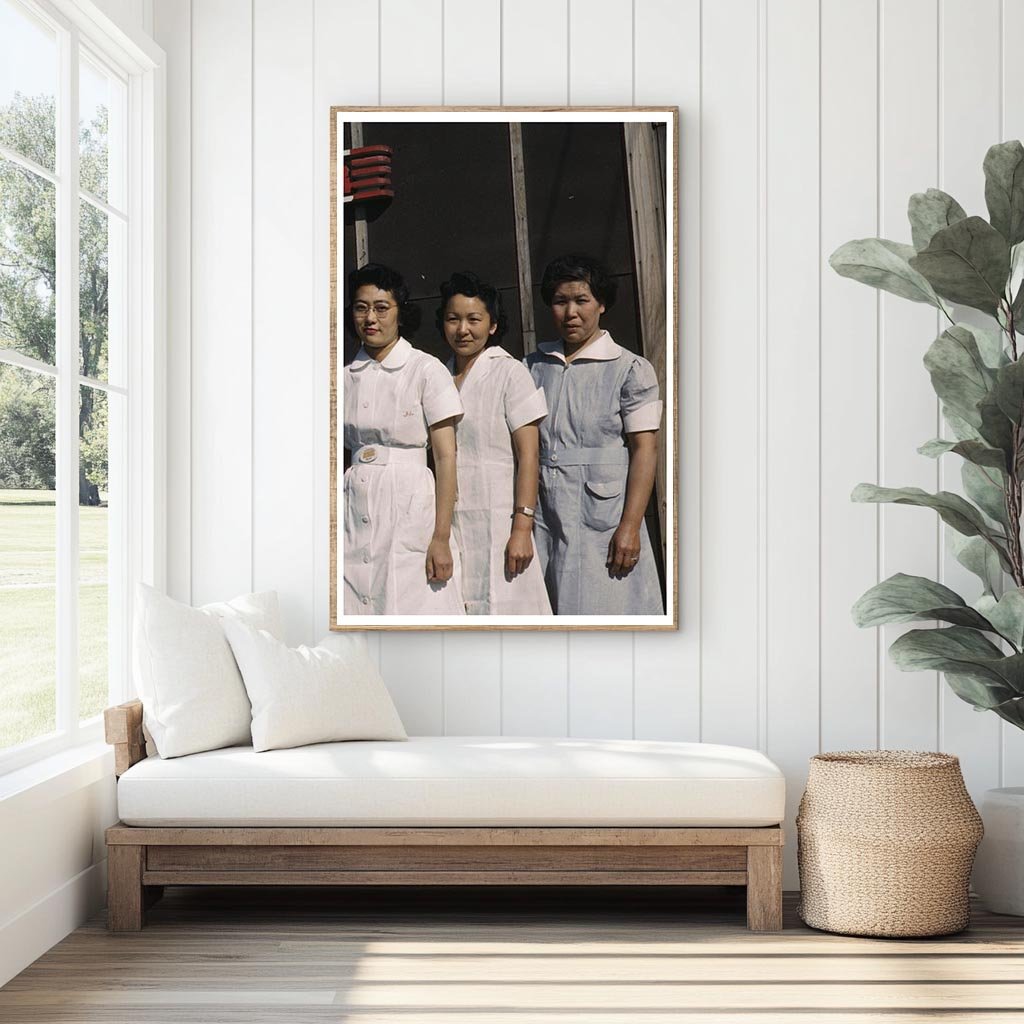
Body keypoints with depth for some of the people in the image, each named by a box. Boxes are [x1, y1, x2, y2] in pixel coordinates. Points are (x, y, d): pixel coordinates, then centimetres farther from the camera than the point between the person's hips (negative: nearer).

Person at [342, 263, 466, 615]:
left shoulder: (426, 370, -2)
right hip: (355, 516, 4)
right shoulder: (346, 377, 12)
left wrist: (441, 538, -13)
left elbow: (446, 457, -6)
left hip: (411, 511, -4)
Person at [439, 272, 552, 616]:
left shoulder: (509, 373, -3)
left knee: (500, 604, -8)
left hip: (498, 521, -5)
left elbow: (528, 456, -8)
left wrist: (522, 528, -16)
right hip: (449, 525, 5)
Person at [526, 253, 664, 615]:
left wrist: (629, 527, -14)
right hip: (543, 519, 4)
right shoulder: (535, 366, 13)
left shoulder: (630, 369, 0)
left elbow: (644, 450, -5)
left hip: (603, 522, -4)